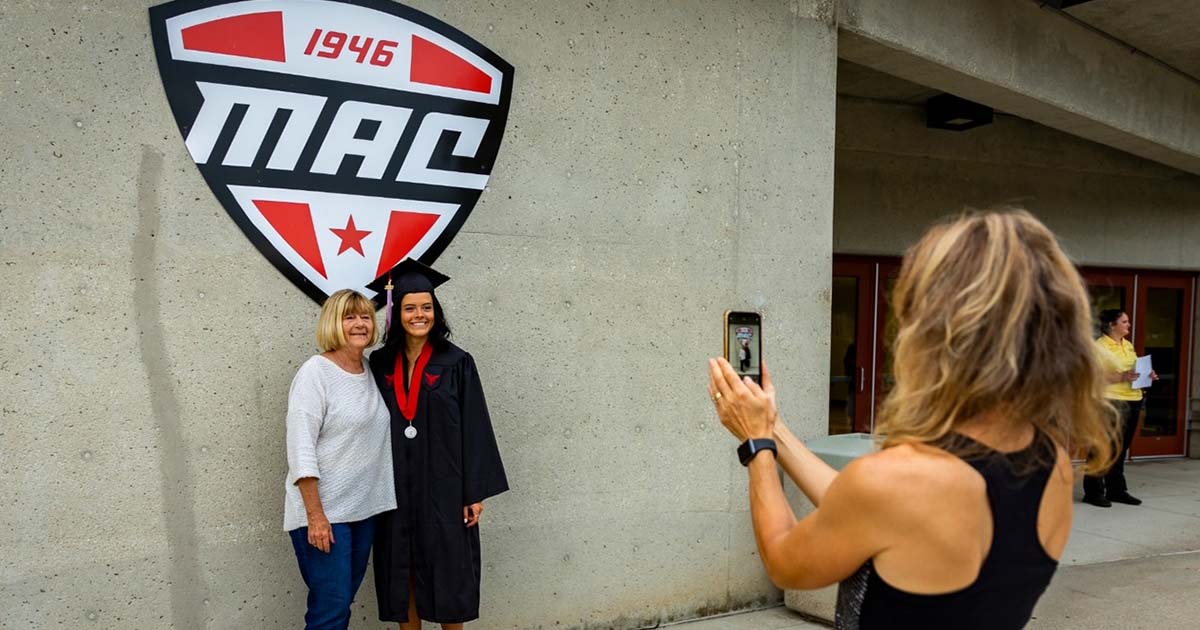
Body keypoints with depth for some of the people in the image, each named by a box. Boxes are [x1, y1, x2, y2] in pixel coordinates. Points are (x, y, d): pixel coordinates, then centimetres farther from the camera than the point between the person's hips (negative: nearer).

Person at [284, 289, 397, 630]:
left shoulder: (371, 371, 8)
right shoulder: (315, 373, -12)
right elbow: (300, 450, -16)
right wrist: (315, 515, -19)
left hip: (364, 509, 6)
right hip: (322, 511, -6)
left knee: (343, 601, 15)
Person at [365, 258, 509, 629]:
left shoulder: (456, 363, -4)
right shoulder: (380, 364, 4)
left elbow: (474, 428, -5)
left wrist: (476, 491, -8)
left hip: (443, 486, -2)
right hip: (395, 487, 3)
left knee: (447, 574, 4)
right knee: (402, 574, 9)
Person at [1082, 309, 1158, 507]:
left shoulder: (1128, 345, 15)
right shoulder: (1099, 347, -10)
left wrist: (1147, 375, 5)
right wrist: (1122, 377, -25)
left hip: (1133, 400, 8)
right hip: (1111, 401, -8)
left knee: (1121, 448, 13)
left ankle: (1117, 490, 21)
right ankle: (1093, 492, 1)